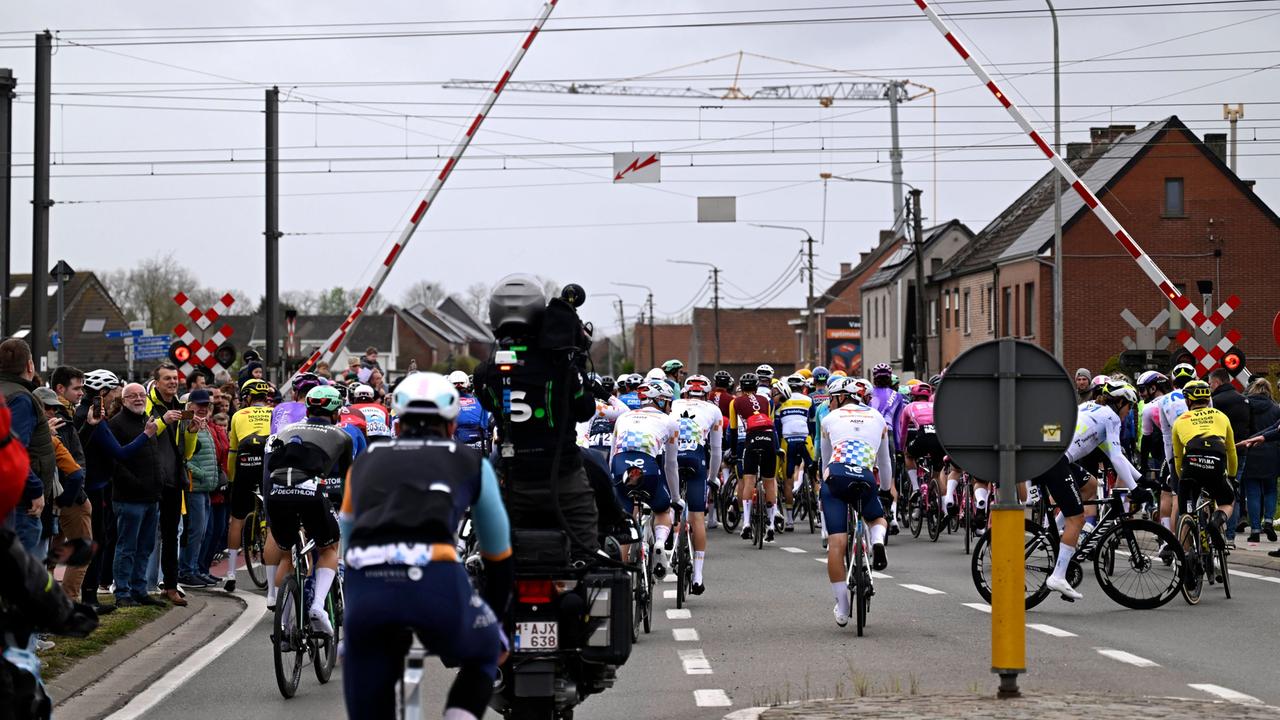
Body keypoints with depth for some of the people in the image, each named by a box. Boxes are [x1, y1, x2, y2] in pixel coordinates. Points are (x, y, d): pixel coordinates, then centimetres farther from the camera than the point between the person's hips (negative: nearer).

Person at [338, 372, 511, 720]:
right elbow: (498, 556, 38)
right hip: (435, 580, -1)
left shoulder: (365, 463, 33)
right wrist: (495, 623, 54)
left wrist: (350, 635, 56)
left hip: (366, 584, 1)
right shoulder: (471, 463, 27)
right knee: (483, 653, 32)